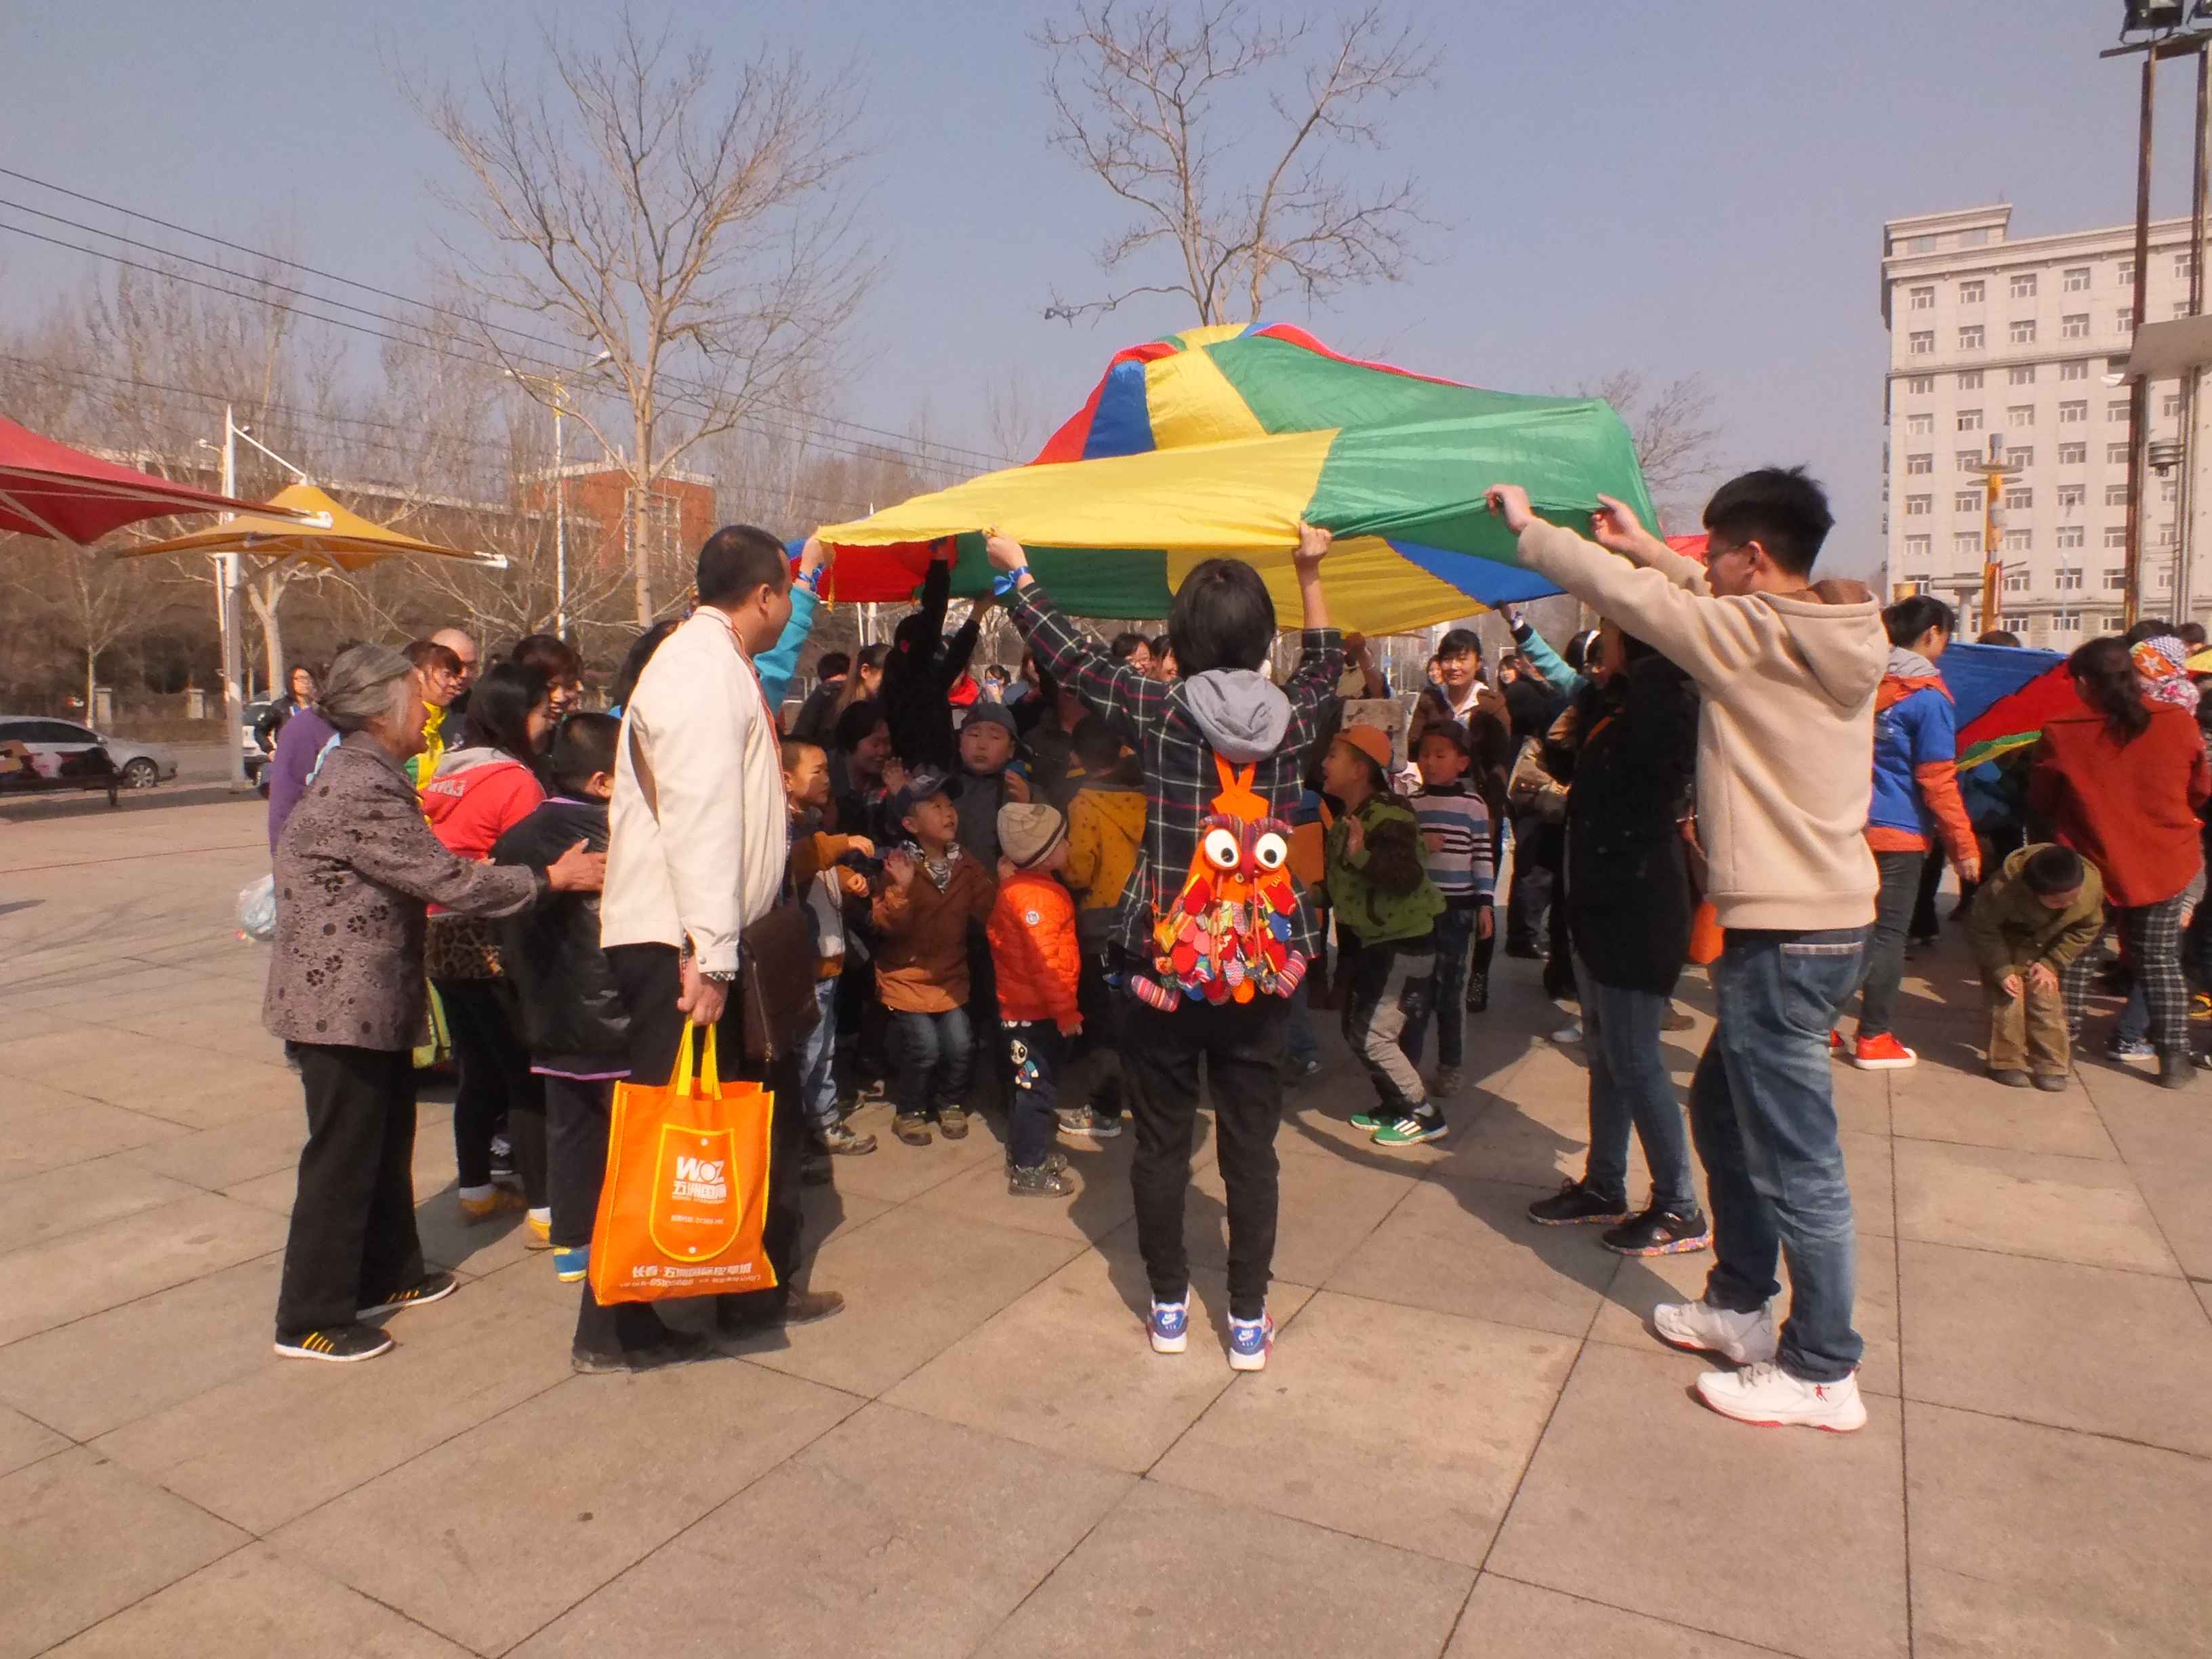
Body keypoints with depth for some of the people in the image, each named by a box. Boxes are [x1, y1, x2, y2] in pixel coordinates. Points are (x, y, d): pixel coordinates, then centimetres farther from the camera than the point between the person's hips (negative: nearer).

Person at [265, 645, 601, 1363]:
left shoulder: (365, 774, 10)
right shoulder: (361, 789, -23)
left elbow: (421, 872, 11)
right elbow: (445, 879, -24)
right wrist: (551, 877, -17)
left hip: (367, 998, 10)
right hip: (343, 1001, -10)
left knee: (385, 1142, 20)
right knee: (342, 1159, 0)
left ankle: (386, 1277, 34)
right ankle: (310, 1321, 13)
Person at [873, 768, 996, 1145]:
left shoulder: (965, 864, 3)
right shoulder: (900, 866, -13)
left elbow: (989, 911, -2)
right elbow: (888, 927, -19)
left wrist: (1004, 881, -16)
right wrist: (901, 889, -34)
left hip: (950, 976, 4)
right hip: (907, 977, -4)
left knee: (961, 1045, -8)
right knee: (924, 1047, -13)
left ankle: (951, 1103, 20)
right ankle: (909, 1111, 13)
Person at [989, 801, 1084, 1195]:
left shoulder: (1020, 885, 8)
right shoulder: (1035, 897, -23)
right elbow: (1045, 961, -26)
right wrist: (1066, 1011, -22)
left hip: (1026, 1006, 10)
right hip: (1037, 1010, -10)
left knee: (1029, 1084, 20)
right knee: (1038, 1086, -1)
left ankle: (1023, 1152, 33)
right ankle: (1029, 1170, 8)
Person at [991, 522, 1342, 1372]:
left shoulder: (1157, 710, -10)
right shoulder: (1292, 716, -2)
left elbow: (1066, 653, 1)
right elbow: (1324, 662, 21)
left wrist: (1015, 569, 14)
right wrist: (1311, 574, 30)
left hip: (1168, 959, -2)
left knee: (1162, 1140, 12)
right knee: (1251, 1143, 11)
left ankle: (1169, 1307, 25)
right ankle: (1248, 1319, 20)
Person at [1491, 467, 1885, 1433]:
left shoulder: (1755, 638, -16)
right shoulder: (1829, 633, 6)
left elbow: (1623, 594, -10)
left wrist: (1528, 528, 3)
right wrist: (1646, 549, 25)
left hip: (1785, 936, -10)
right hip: (1825, 917, 10)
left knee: (1794, 1158, 1)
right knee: (1721, 1109, 22)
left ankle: (1822, 1374, 15)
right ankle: (1739, 1306, 35)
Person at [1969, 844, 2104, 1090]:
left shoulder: (2092, 883, -29)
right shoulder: (2004, 888, -39)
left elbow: (2086, 929, -10)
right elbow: (1984, 929, -21)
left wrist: (2051, 963, -14)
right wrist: (2002, 970, -23)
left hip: (2045, 945, 3)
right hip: (2004, 941, -3)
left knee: (2046, 994, -4)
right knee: (2008, 996, -10)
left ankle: (2051, 1065, 6)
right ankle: (2007, 1062, 2)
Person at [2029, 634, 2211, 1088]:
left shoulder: (2061, 734, -15)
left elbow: (2040, 802, -3)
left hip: (2089, 864, -2)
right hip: (2166, 864, 2)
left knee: (2075, 953, 15)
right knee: (2160, 959, 13)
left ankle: (2061, 1038, 22)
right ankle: (2175, 1057, 16)